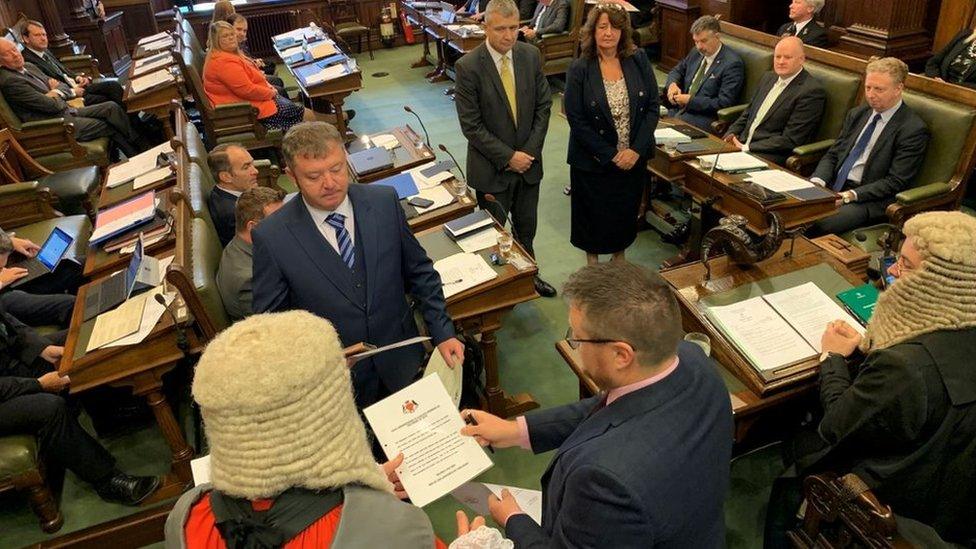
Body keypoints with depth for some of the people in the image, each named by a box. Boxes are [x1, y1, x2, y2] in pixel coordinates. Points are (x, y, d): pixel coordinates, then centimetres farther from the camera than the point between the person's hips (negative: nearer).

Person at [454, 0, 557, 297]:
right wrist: (508, 157, -17)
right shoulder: (468, 66, -18)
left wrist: (530, 151, -7)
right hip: (492, 168, -4)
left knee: (526, 227, 20)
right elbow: (471, 126, -17)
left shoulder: (531, 55, -4)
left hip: (528, 161, 4)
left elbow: (543, 106, 2)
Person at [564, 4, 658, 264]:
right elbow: (576, 120, -12)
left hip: (634, 157, 3)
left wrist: (637, 149, -13)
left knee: (627, 211, 17)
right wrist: (610, 155, -15)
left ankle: (619, 255, 43)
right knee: (595, 214, 12)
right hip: (593, 162, -3)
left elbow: (652, 107, -2)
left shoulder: (638, 60, -3)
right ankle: (592, 261, 37)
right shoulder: (579, 69, -11)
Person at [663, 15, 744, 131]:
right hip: (678, 109, 7)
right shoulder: (696, 52, 11)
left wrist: (690, 100, -19)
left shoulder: (732, 63, -11)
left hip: (704, 116, -7)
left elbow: (724, 103, -16)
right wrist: (672, 85, 0)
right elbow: (677, 70, 24)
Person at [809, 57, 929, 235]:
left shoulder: (914, 129, -5)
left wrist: (851, 195, -20)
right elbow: (832, 155, 13)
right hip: (832, 187, 6)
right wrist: (817, 181, -8)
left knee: (819, 225, -33)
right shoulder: (857, 114, 16)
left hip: (868, 200, -6)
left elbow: (895, 182, -10)